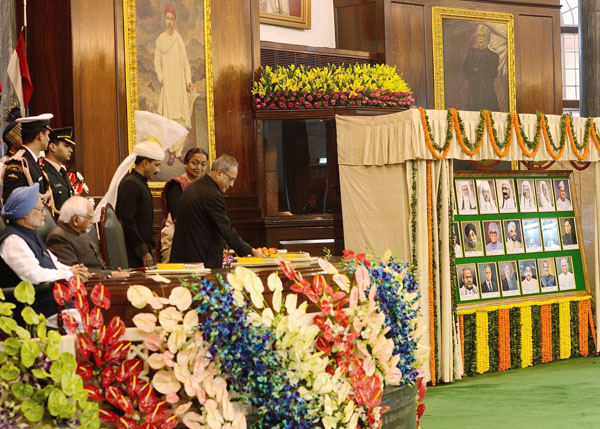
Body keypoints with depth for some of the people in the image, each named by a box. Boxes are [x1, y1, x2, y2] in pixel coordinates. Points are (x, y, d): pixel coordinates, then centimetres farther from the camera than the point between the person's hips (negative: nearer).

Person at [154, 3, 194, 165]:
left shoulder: (179, 39, 6)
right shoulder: (160, 40, 4)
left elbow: (186, 62, 6)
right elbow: (157, 62, 6)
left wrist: (189, 80, -4)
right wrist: (161, 79, -8)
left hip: (179, 82, 1)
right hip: (167, 83, -1)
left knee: (181, 117, 0)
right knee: (169, 117, -7)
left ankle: (179, 151, 10)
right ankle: (171, 153, -4)